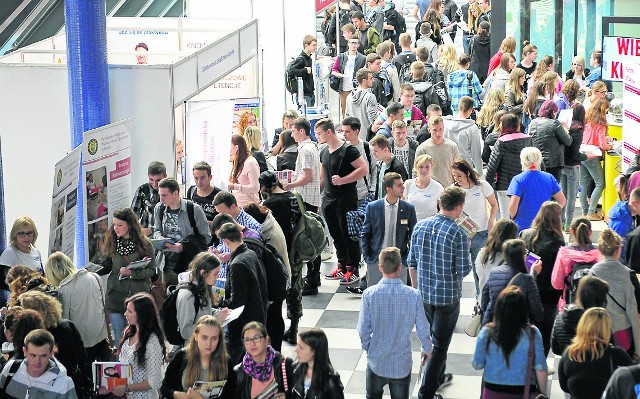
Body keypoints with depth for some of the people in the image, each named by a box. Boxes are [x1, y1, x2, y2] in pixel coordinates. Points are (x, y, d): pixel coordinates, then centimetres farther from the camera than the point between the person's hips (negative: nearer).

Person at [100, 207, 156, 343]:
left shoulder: (144, 243, -6)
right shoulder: (112, 242, 4)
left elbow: (151, 270, -6)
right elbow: (108, 266, 11)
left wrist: (132, 273, -20)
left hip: (137, 295, -3)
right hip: (115, 295, 3)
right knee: (119, 336, 6)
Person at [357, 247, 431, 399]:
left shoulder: (369, 294, -17)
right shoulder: (413, 295, -16)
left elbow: (363, 330, -11)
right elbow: (423, 329, -8)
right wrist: (426, 349, 13)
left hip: (377, 362, 0)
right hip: (402, 364, 0)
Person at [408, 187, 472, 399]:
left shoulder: (420, 226, -3)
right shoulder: (459, 234, -19)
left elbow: (412, 262, 4)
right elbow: (464, 270, -15)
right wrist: (466, 258, 5)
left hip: (424, 294, 6)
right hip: (448, 296, -5)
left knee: (433, 338, 25)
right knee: (440, 345, 6)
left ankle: (438, 377, 44)